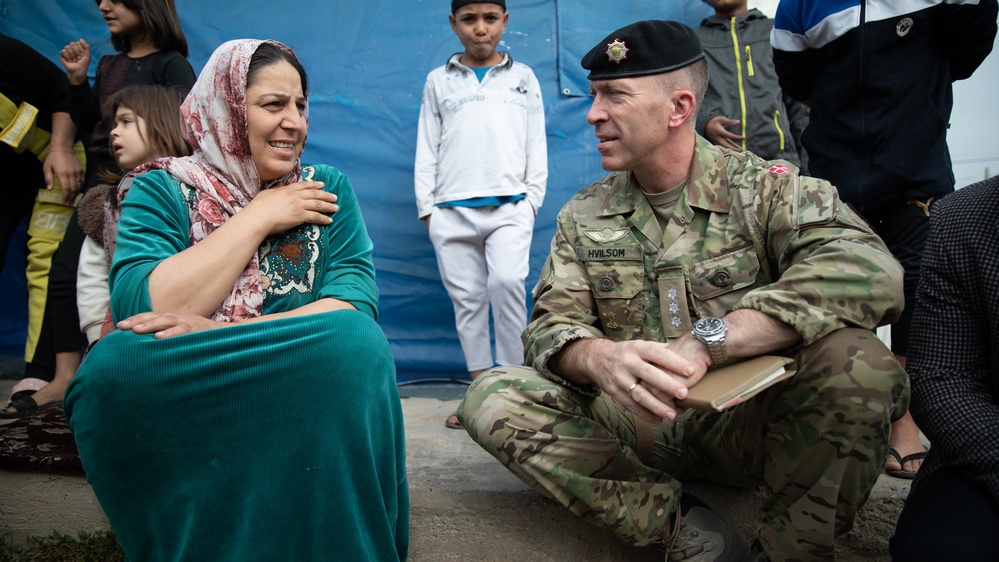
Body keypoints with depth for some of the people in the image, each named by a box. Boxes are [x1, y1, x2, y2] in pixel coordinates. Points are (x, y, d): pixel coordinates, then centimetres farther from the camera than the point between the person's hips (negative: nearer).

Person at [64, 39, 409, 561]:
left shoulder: (327, 190, 9)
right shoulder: (161, 191, 5)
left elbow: (354, 308, -6)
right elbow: (141, 310, -13)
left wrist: (227, 336, -20)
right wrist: (257, 218, -8)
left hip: (309, 402, 1)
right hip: (175, 406, 0)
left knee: (355, 343, -30)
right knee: (111, 361, -30)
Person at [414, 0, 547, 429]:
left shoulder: (523, 78, 15)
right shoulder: (438, 82, 15)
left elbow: (537, 146, 14)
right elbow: (427, 149, 13)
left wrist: (533, 199, 3)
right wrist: (426, 208, 5)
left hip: (509, 206, -1)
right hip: (451, 211, 2)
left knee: (507, 283, -22)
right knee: (466, 299, 1)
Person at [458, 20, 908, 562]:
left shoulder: (764, 186, -6)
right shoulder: (583, 215, 6)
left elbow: (871, 273, -24)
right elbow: (550, 328, -2)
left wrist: (706, 340, -35)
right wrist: (598, 358, -29)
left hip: (747, 419, -2)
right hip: (639, 425, 3)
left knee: (857, 361, -31)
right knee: (491, 396, -18)